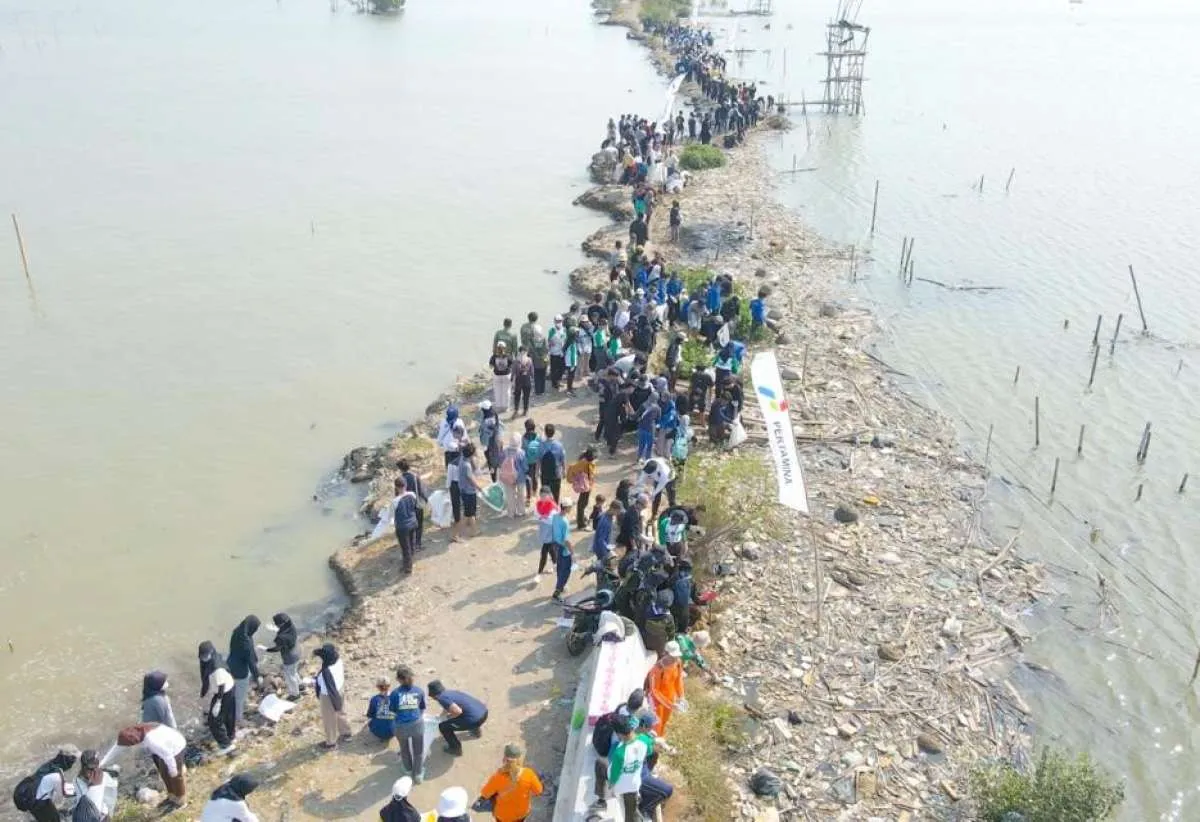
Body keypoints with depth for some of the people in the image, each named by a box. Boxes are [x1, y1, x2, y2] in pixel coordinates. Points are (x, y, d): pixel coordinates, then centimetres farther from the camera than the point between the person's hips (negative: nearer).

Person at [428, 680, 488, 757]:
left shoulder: (442, 698, -9)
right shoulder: (450, 693, 17)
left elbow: (458, 711, -20)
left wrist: (448, 717, -1)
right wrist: (440, 717, 54)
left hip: (475, 719, -8)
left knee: (443, 726, 6)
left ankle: (456, 749, 20)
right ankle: (476, 730, 51)